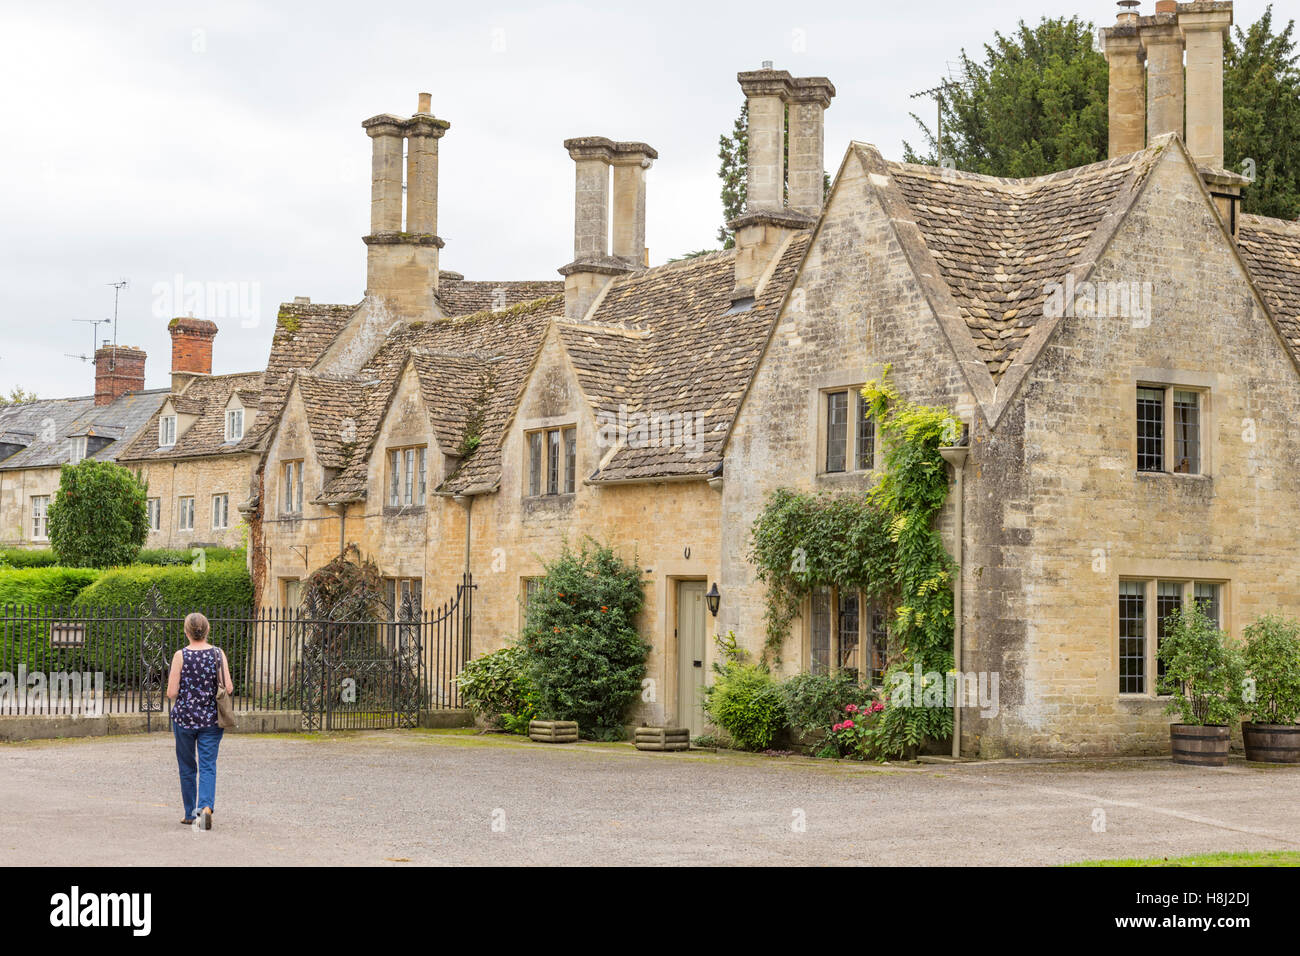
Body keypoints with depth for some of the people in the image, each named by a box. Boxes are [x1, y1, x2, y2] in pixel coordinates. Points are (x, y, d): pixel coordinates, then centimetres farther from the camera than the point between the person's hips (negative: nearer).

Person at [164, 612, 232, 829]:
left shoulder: (181, 656, -9)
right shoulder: (218, 654, -4)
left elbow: (172, 693, -10)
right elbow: (228, 689, -6)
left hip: (184, 717, -1)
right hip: (211, 719, 1)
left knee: (187, 768, 13)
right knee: (208, 766, 1)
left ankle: (191, 814, 20)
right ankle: (206, 806, -21)